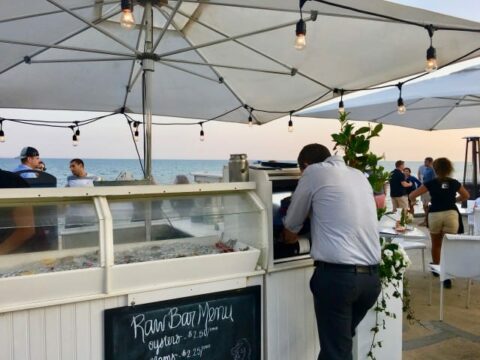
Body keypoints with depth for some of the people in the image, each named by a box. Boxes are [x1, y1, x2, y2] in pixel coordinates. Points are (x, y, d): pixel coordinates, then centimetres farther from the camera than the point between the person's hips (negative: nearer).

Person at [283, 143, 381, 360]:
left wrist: (289, 238, 32)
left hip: (337, 275, -6)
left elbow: (291, 226, 11)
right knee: (340, 341, 22)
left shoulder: (314, 172, 1)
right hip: (372, 277, 7)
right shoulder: (359, 175, 18)